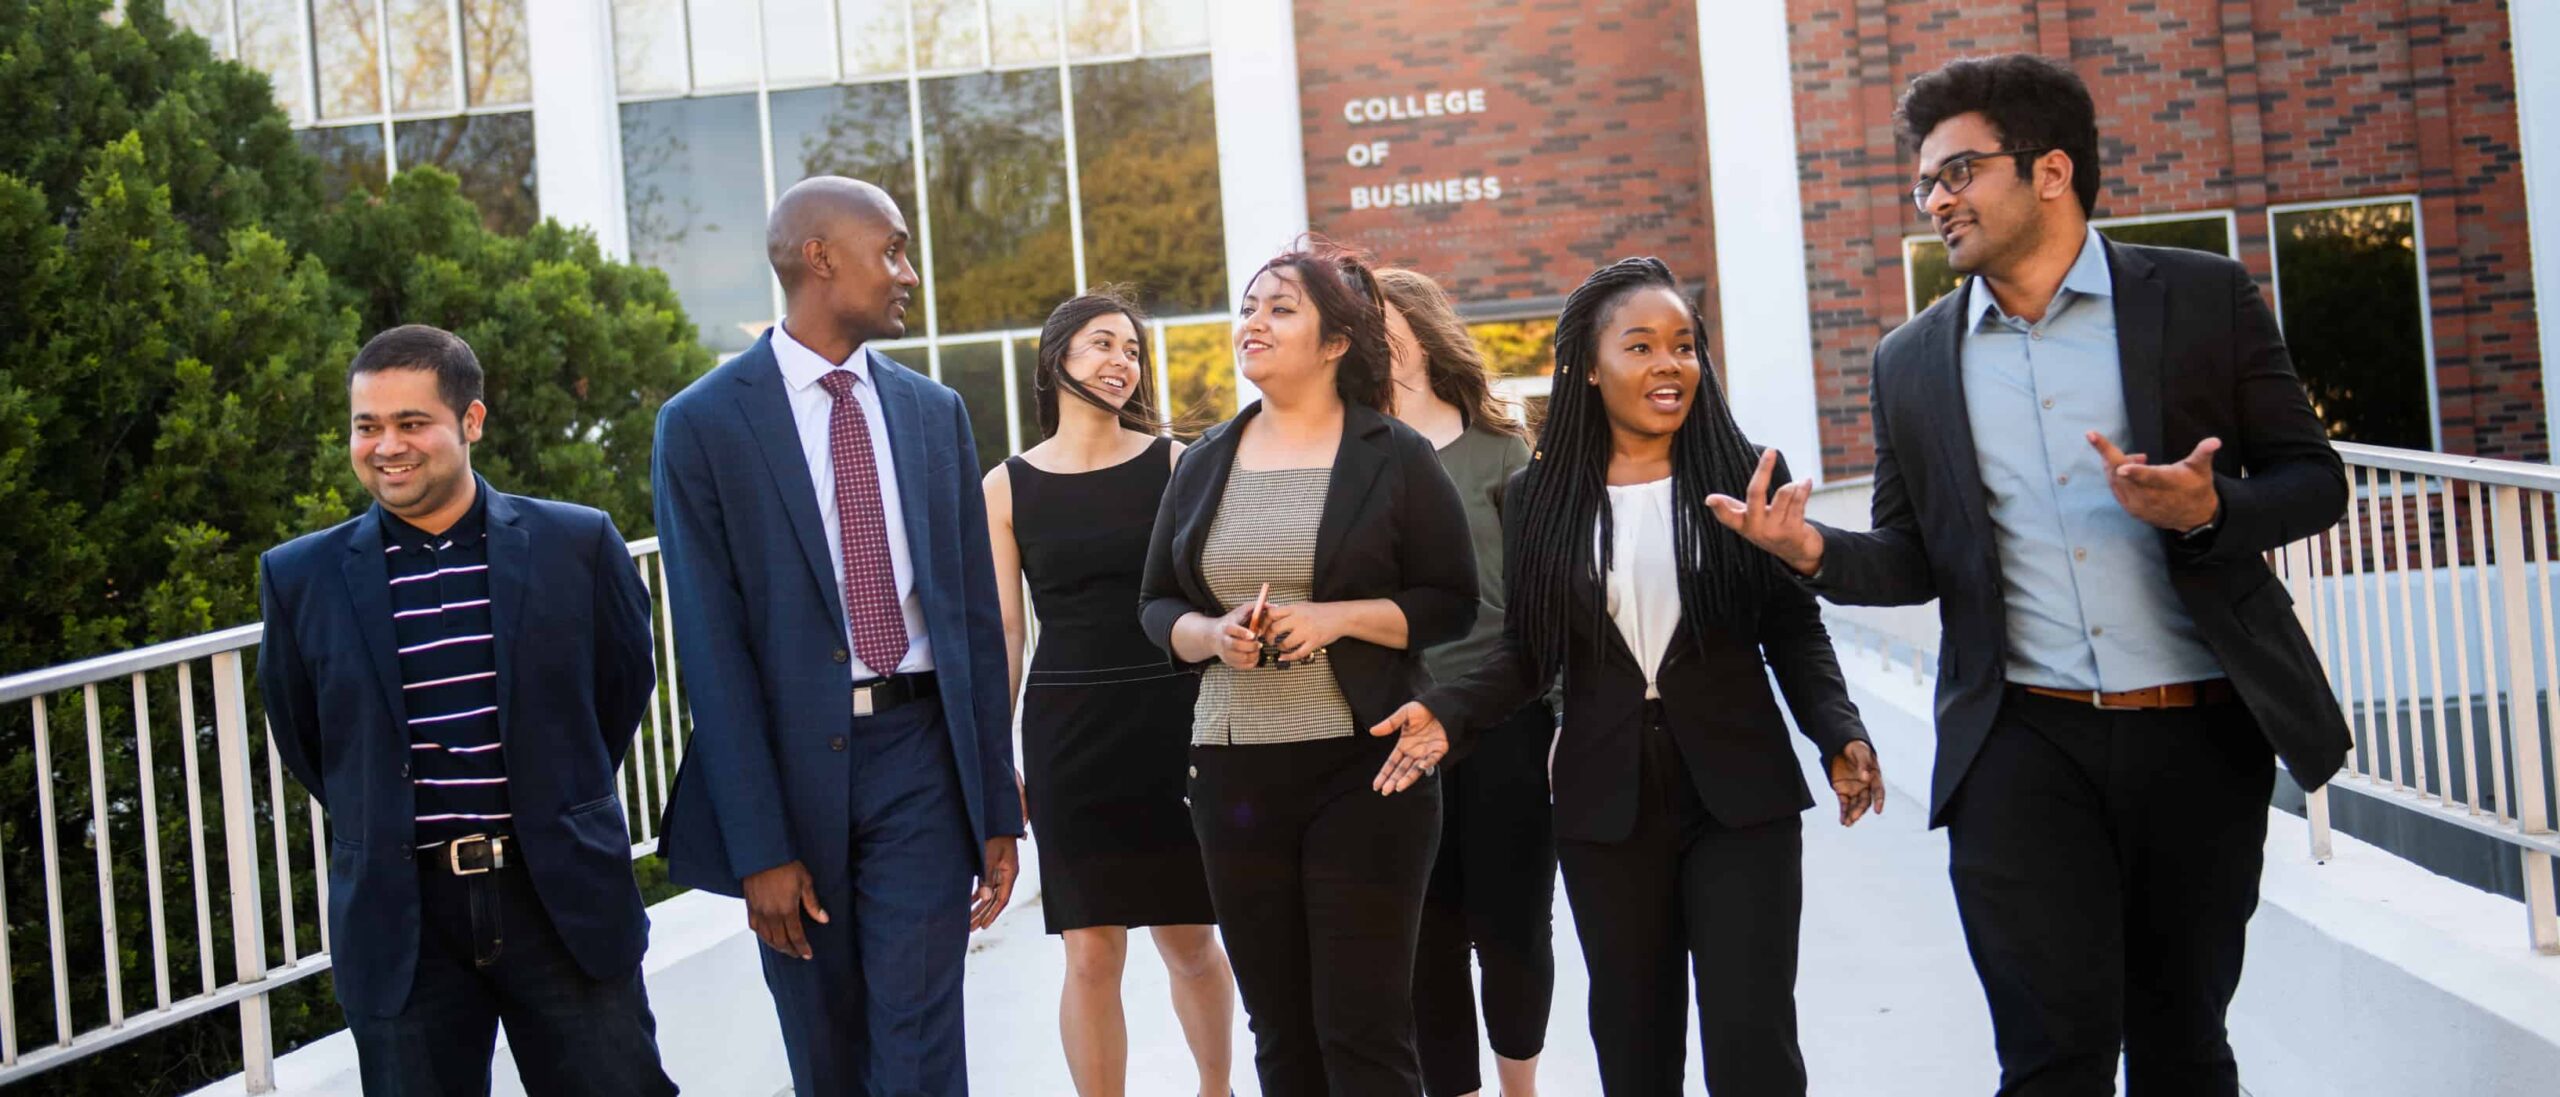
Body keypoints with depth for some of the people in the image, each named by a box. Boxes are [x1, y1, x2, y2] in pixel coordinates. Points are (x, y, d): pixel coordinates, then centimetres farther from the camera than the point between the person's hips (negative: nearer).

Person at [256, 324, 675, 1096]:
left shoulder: (577, 544, -1)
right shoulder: (299, 577, 1)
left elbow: (624, 684, 12)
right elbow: (300, 738, 13)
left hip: (565, 900, 0)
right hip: (400, 919, 1)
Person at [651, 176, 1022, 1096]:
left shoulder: (934, 413, 9)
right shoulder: (703, 424, -4)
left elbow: (976, 616, 10)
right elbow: (712, 650, -7)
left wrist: (998, 810, 7)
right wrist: (758, 847, -12)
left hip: (921, 753, 2)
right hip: (789, 756, -2)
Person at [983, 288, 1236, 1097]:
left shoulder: (1173, 464, 1)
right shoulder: (1007, 487, 4)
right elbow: (1001, 632, 6)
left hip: (1172, 721, 0)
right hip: (1066, 728, 0)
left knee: (1189, 940, 9)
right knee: (1091, 953, 0)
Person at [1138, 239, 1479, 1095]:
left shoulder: (1394, 459, -1)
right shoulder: (1205, 463, 11)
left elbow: (1451, 603, -2)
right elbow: (1156, 605, 15)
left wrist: (1340, 617, -16)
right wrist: (1210, 634, -7)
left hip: (1362, 769, -4)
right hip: (1236, 774, 4)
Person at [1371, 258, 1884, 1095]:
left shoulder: (1746, 476, 1)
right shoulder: (1538, 496, 3)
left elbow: (1795, 630, 4)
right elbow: (1527, 650, 7)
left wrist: (1840, 734, -10)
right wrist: (1449, 711, -10)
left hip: (1740, 800, -1)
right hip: (1605, 808, 2)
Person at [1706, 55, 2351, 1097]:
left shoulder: (2205, 298, 2)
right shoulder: (1911, 361, 9)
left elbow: (2312, 479, 3)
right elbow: (1916, 556, 12)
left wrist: (2209, 511, -17)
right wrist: (1818, 551, -9)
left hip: (2199, 735, 0)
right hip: (2023, 744, 1)